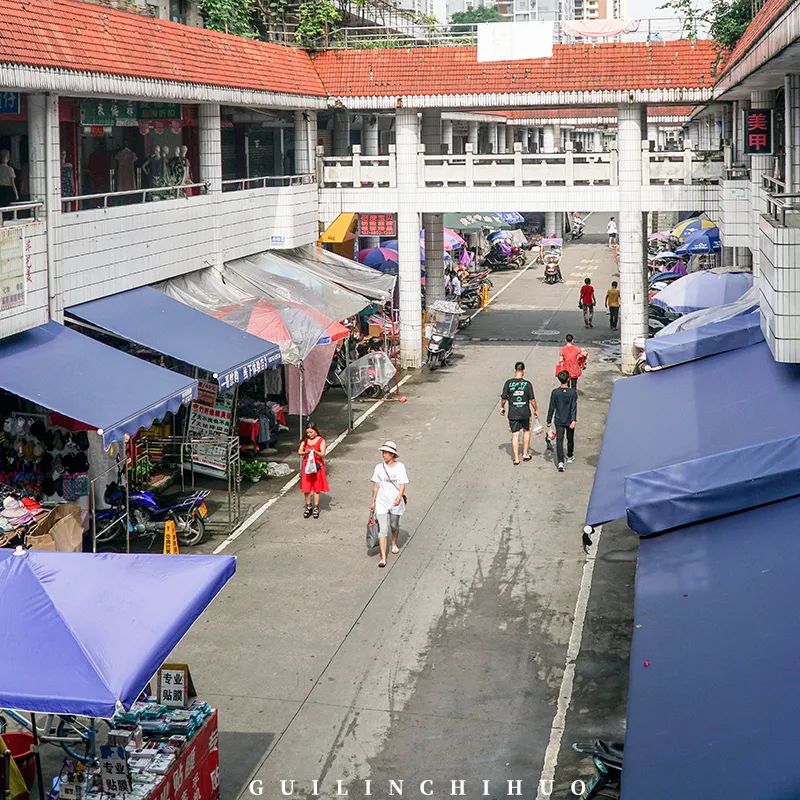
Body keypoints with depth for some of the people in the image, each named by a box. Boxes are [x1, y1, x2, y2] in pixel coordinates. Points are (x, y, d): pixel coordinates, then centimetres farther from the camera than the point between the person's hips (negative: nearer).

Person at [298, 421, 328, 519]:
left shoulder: (321, 441, -7)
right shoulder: (305, 440, 5)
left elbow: (323, 454, -15)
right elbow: (299, 452, -1)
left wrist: (315, 452, -34)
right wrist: (305, 452, -23)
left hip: (317, 466, -3)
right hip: (306, 466, 3)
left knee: (317, 488, 5)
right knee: (306, 488, 5)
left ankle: (316, 508, 14)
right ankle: (308, 507, 19)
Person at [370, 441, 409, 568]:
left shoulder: (400, 467, -7)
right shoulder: (379, 467, -2)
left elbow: (402, 485, -11)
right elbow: (376, 486, 5)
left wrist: (399, 497, -28)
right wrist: (373, 501, 8)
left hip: (395, 502, 0)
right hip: (382, 503, 0)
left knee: (394, 526, 20)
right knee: (383, 530, -7)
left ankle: (394, 544, 51)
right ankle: (383, 558, -9)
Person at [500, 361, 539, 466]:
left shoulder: (508, 383, -8)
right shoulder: (527, 384, -10)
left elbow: (503, 398, -3)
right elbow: (532, 399, -7)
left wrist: (502, 407, 16)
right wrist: (535, 410, 8)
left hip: (513, 414, 0)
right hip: (525, 413, 0)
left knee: (515, 435, 5)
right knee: (526, 431, 22)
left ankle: (516, 458, 6)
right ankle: (525, 454, 26)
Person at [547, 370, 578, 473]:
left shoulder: (555, 392, -8)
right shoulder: (573, 393, -10)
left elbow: (552, 408, -3)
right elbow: (574, 408, -16)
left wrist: (549, 421, 5)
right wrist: (573, 420, -18)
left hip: (559, 421, 0)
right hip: (569, 421, 0)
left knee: (559, 441, -3)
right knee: (570, 439, 21)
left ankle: (560, 462, -17)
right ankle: (570, 457, 40)